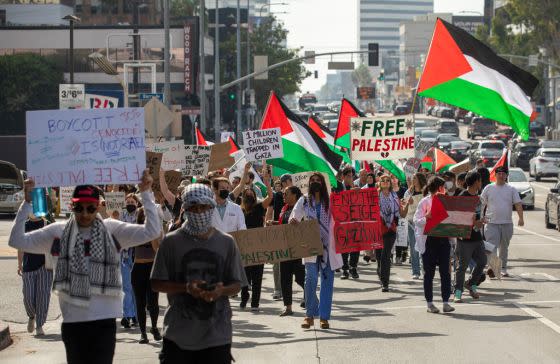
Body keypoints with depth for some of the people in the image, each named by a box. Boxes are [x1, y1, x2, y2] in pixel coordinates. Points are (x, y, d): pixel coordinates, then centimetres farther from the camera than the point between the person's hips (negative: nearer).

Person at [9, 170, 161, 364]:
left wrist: (146, 193, -12)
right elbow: (17, 240, -1)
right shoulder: (59, 232, 2)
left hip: (104, 320, -2)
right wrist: (27, 203, -7)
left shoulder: (112, 230, -1)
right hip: (72, 320, 2)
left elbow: (152, 231, -9)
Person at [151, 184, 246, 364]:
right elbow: (157, 283, 0)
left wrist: (221, 291, -15)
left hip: (216, 334, 1)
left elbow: (237, 285, 8)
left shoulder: (226, 242, 6)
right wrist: (186, 288, -16)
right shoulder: (172, 241, 1)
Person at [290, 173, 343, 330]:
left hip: (328, 247, 1)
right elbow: (293, 220, 4)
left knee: (327, 281, 3)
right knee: (311, 279, -14)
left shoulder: (330, 201, 6)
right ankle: (310, 314, -4)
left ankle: (324, 317, 10)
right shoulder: (304, 201, 7)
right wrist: (293, 222, -18)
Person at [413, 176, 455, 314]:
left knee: (445, 271, -1)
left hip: (443, 239, 4)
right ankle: (429, 303, 9)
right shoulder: (425, 202, -2)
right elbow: (416, 221, -8)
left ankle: (446, 302, 1)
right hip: (429, 240, -4)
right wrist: (427, 217, -24)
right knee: (429, 272, 2)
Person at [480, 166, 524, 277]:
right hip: (492, 223, -2)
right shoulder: (488, 188, 4)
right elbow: (482, 204, 6)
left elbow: (518, 204, -1)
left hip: (507, 223, 2)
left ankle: (503, 269, 20)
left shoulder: (511, 190, 6)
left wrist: (520, 218, -15)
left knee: (504, 247, 12)